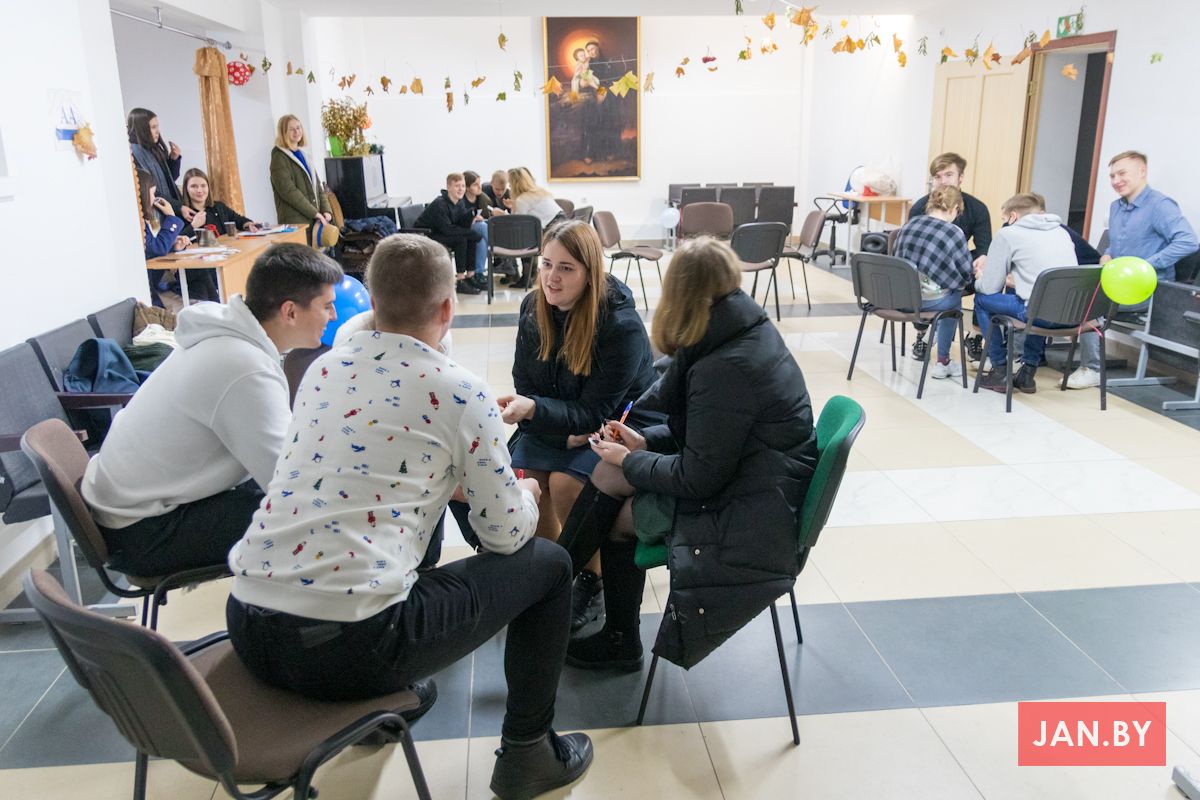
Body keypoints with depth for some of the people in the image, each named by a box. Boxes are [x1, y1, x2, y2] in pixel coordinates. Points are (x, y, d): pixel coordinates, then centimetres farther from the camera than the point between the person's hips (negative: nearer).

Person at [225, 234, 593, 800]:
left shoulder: (324, 366, 10)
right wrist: (525, 495, 22)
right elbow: (505, 534, 0)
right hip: (348, 647, -7)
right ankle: (526, 753, 22)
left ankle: (387, 696, 45)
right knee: (546, 563, 11)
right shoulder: (460, 392, -8)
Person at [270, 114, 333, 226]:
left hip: (314, 220, 7)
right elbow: (288, 191, -13)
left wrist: (326, 210, 1)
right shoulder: (279, 158, -3)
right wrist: (315, 213, -16)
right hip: (295, 222, -7)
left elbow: (316, 186, 18)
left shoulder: (302, 155, 20)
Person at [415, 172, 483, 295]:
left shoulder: (460, 202, 2)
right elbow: (447, 229, -28)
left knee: (473, 238, -5)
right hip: (424, 236, -8)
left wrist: (471, 214, -23)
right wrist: (472, 232, -22)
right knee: (460, 239, -26)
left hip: (439, 234, 8)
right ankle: (461, 282, -23)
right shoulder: (439, 204, -23)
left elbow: (463, 225, -2)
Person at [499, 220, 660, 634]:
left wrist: (532, 408, -39)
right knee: (520, 475, -20)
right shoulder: (533, 308, -8)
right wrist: (562, 429, -16)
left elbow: (593, 413, -23)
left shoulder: (623, 326, -25)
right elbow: (525, 384, 1)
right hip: (559, 420, 5)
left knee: (565, 482, -28)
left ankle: (593, 580, -4)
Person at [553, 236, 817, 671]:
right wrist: (645, 441, 4)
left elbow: (699, 477, -20)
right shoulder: (752, 331, 2)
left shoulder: (724, 367, -26)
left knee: (614, 511, -3)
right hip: (757, 478, 9)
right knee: (610, 475, 4)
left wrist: (628, 461, -6)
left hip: (749, 517, -9)